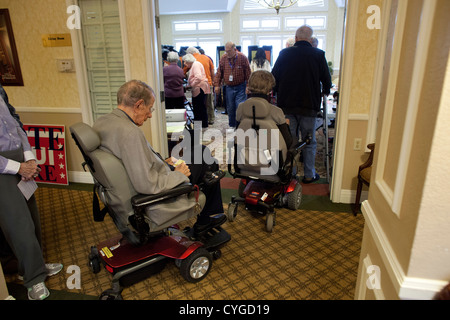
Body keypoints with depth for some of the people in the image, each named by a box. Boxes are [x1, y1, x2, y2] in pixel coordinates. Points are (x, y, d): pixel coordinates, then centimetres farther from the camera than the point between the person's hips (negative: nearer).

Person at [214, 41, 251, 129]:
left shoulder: (242, 58, -6)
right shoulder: (223, 59, 2)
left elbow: (248, 73, -5)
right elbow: (219, 73, 7)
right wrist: (217, 85, 0)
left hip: (240, 87, -3)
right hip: (229, 87, 3)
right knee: (230, 108, 8)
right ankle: (232, 126, 21)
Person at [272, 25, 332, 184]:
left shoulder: (284, 53, 1)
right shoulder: (318, 55, -2)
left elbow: (274, 77, 4)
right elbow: (327, 79, 3)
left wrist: (278, 93, 21)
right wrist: (325, 92, 24)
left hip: (286, 105, 2)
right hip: (309, 105, -1)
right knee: (309, 142, 10)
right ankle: (309, 175, 18)